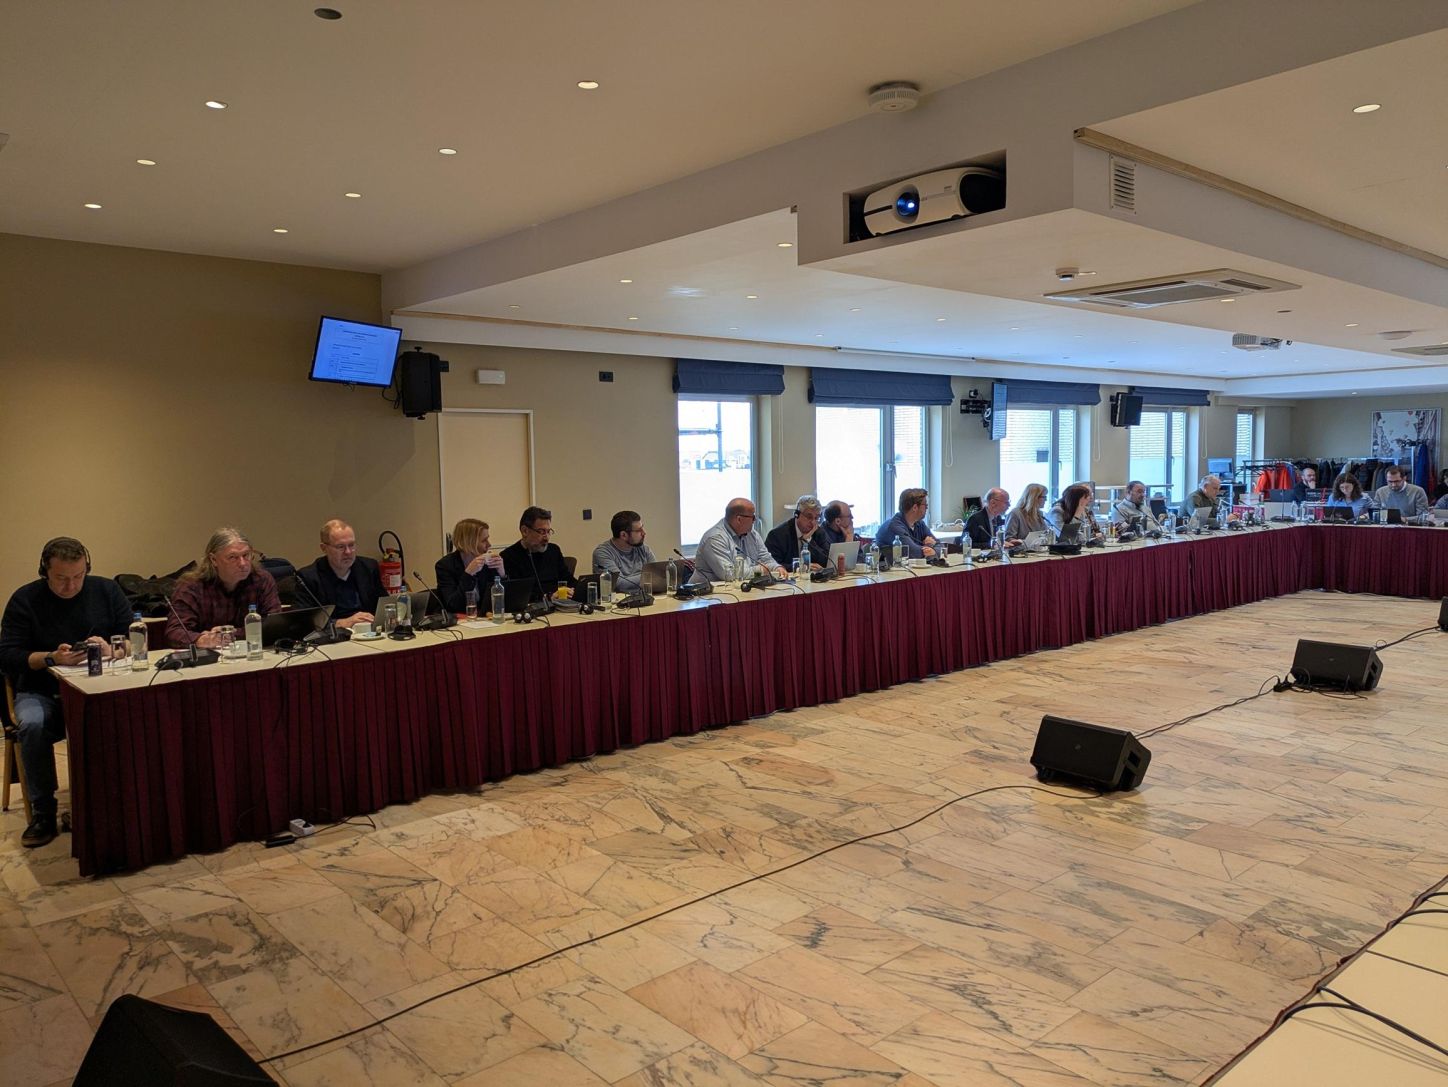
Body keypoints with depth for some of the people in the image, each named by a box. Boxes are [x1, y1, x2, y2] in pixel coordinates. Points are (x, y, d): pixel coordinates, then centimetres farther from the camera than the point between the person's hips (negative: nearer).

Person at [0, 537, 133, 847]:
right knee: (32, 725, -33)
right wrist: (51, 658, -23)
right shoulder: (25, 599, 1)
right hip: (41, 692, 0)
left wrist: (111, 650, -20)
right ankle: (42, 812, -14)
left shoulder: (107, 591, 5)